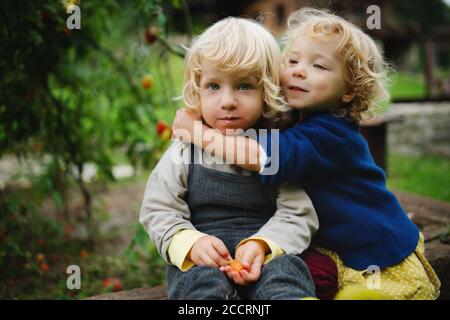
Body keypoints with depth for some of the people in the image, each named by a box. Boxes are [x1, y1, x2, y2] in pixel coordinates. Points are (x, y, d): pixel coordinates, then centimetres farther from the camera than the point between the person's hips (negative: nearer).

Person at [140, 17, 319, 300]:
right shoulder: (184, 153, 5)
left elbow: (297, 214, -1)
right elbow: (158, 212, 5)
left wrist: (261, 245, -21)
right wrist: (191, 243, -16)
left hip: (266, 256, 0)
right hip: (201, 260, 0)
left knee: (286, 270, -31)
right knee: (203, 280, -32)